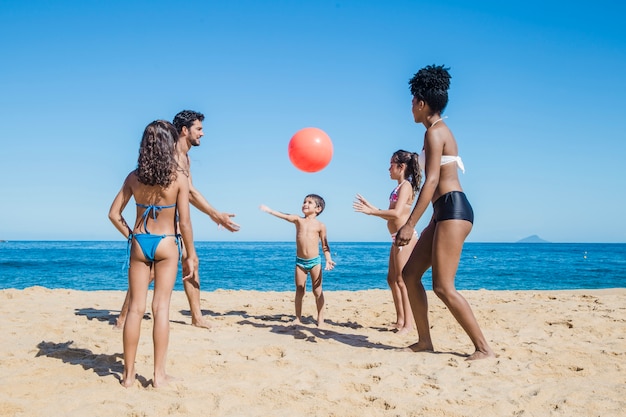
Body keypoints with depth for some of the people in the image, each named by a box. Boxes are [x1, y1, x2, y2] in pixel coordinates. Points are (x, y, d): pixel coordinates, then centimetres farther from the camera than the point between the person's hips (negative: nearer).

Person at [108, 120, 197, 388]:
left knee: (135, 308, 7)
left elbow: (113, 214, 2)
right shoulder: (178, 179, -9)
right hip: (166, 244, -2)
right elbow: (184, 222, -9)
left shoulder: (134, 177, 0)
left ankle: (129, 374, 14)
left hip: (139, 243, 3)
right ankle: (159, 374, 7)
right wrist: (191, 255, 0)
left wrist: (131, 236, 13)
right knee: (161, 308, 2)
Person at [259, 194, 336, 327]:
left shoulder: (320, 225, -1)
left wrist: (328, 260, -9)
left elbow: (325, 245, 2)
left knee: (317, 291, 4)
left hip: (315, 261, -2)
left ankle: (320, 319, 11)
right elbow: (285, 216, -10)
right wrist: (270, 210, -22)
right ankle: (298, 318, 17)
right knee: (299, 291, 7)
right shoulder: (298, 220, 3)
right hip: (300, 261, 2)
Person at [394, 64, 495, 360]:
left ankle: (483, 347, -3)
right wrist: (433, 222, 27)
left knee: (443, 287, -11)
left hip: (453, 211, -10)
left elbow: (432, 181, -19)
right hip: (445, 213, 10)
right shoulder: (440, 131, 19)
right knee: (410, 273, 10)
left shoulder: (434, 132, -10)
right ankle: (424, 341, 15)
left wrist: (409, 224, -22)